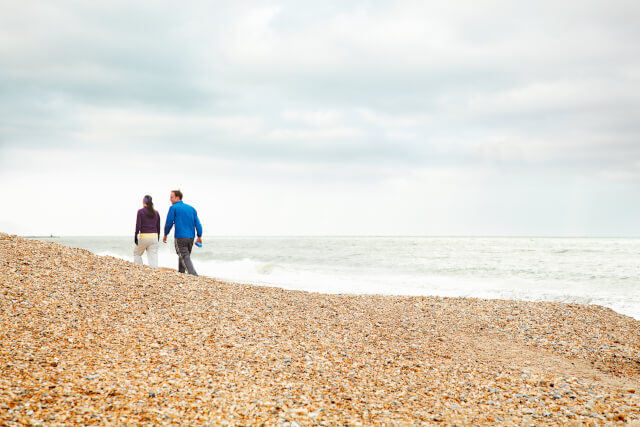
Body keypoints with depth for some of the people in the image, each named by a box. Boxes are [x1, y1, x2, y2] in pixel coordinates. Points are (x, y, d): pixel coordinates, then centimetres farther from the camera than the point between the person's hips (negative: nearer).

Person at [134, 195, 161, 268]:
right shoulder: (156, 213, 8)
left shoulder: (140, 211, -5)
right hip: (154, 236, 3)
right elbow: (158, 227, 11)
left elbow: (138, 226, -10)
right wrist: (157, 239, 20)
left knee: (137, 253, 18)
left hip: (144, 237, -3)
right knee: (153, 257, 2)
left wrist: (135, 237, -2)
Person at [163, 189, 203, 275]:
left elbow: (169, 223, -3)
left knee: (185, 258, -8)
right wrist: (199, 236, 6)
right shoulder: (191, 208, 13)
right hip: (191, 237, 6)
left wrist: (165, 235, 11)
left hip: (180, 237, -6)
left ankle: (194, 276, -23)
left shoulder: (173, 208, -3)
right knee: (182, 257, 19)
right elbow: (197, 223, 6)